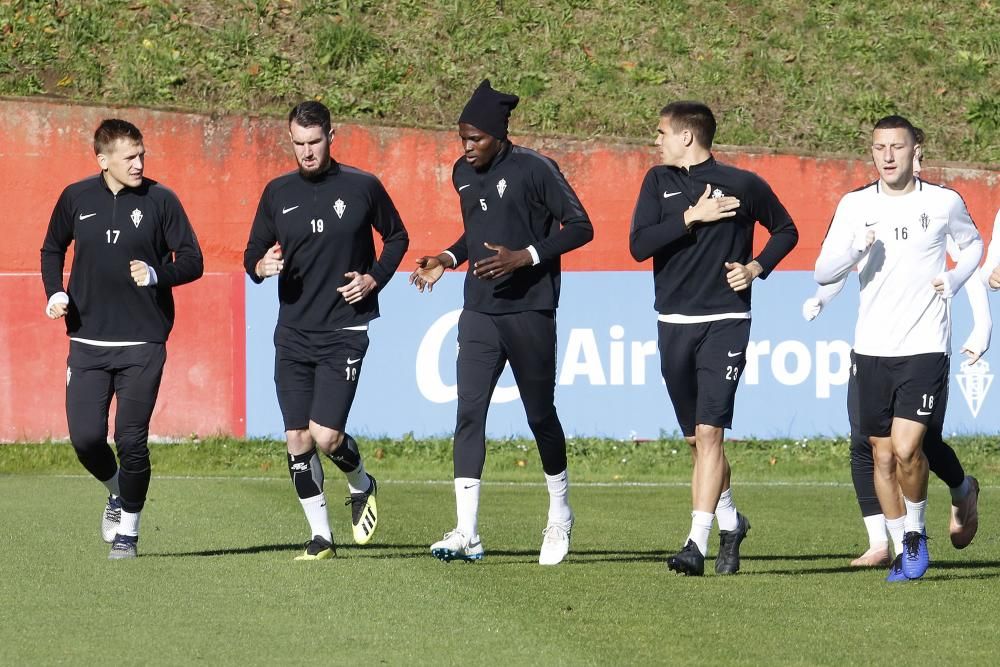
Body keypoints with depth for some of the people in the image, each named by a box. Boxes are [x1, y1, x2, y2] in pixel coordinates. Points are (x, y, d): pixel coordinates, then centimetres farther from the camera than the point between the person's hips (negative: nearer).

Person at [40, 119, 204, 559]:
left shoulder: (160, 200, -3)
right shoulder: (76, 198, 4)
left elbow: (193, 261, 0)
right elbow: (52, 250, 20)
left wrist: (157, 275, -19)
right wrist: (56, 293, 3)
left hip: (143, 344, -2)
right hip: (87, 341, 2)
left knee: (131, 439, -5)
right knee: (85, 437, -5)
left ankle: (128, 530, 12)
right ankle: (116, 491, 27)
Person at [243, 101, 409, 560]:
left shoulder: (362, 187, -1)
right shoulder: (277, 193, 6)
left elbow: (397, 237, 12)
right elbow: (253, 252, 15)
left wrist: (374, 278, -4)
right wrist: (260, 266, -8)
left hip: (344, 332, -3)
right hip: (292, 331, 3)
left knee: (325, 435, -13)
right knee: (297, 441, 0)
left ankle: (361, 486, 19)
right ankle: (320, 536, 12)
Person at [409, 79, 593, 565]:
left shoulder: (534, 169, -10)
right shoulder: (463, 174, 10)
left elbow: (580, 227, -9)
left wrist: (525, 257, -19)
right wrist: (448, 259, 7)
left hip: (530, 311, -5)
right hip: (479, 311, 5)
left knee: (540, 414, 6)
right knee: (469, 412, -8)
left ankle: (560, 516, 29)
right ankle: (467, 533, -13)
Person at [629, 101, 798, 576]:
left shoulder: (742, 185, 0)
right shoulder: (659, 182, 8)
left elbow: (786, 230, 15)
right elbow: (639, 245, -4)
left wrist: (757, 267, -1)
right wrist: (692, 217, -11)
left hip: (725, 322, -4)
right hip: (674, 323, 4)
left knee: (709, 432, -14)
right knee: (696, 438, 12)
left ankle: (697, 543, -19)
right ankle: (730, 523, 31)